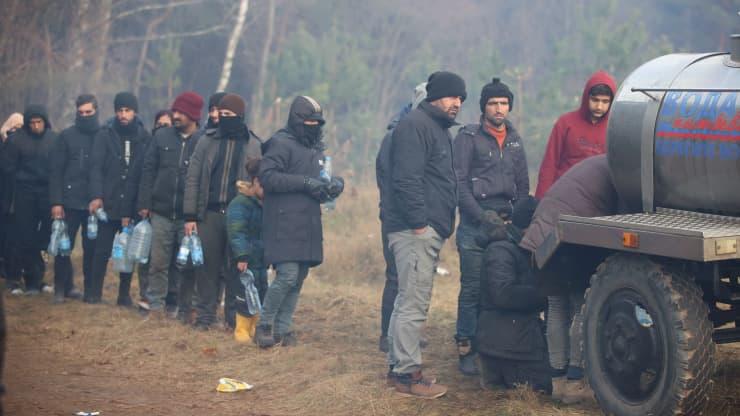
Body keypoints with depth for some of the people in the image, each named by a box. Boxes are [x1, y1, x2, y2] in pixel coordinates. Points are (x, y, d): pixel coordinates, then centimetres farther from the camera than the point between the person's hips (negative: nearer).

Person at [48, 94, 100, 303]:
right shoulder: (66, 136, 2)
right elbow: (55, 171, -1)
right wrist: (56, 202, -8)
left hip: (95, 203, 0)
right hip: (69, 202, 0)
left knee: (91, 248, 6)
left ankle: (91, 289, 14)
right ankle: (62, 287, 15)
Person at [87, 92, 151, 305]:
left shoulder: (144, 137, 4)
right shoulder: (105, 135, 2)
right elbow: (96, 167, -6)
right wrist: (96, 196, -19)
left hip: (133, 206, 1)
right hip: (108, 203, -1)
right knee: (102, 250, 3)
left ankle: (125, 293, 16)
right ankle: (94, 291, 14)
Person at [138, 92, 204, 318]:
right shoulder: (162, 136, 7)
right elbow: (148, 170, 8)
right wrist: (144, 203, 1)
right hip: (161, 212, 2)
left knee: (188, 265, 5)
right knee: (158, 262, 4)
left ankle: (185, 309, 15)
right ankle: (155, 306, 13)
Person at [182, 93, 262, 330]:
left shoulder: (254, 145, 4)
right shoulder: (207, 141, 7)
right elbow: (193, 179, 6)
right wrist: (190, 216, 0)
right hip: (209, 213, 1)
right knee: (207, 266, 3)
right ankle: (205, 315, 13)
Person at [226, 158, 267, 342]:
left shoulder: (265, 204, 12)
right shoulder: (240, 204, -15)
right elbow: (237, 233, -22)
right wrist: (242, 256, -28)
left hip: (261, 260, 8)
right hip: (246, 261, -8)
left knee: (261, 293, 11)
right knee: (246, 294, -6)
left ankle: (253, 328, 22)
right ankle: (241, 329, 5)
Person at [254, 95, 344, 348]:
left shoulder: (316, 147, 19)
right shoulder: (281, 143, -7)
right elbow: (266, 176, -18)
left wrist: (335, 185, 2)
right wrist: (304, 182, -21)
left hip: (308, 223, 8)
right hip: (285, 224, -8)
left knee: (298, 279, 8)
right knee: (287, 275, -13)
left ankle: (283, 329, 16)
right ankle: (264, 325, 2)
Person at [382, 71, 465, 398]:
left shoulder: (438, 129, 22)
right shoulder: (415, 125, -11)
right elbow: (406, 179, -21)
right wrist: (419, 222, -22)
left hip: (429, 231, 11)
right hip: (416, 230, -11)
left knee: (409, 301, 14)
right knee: (414, 304, -9)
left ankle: (398, 366, 21)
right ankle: (407, 374, -6)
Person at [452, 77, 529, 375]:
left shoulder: (514, 140, 16)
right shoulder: (469, 137, 0)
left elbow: (523, 184, 22)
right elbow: (459, 183, -6)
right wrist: (482, 215, -13)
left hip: (506, 223, 5)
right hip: (475, 224, -5)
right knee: (472, 288, -5)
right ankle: (466, 348, 2)